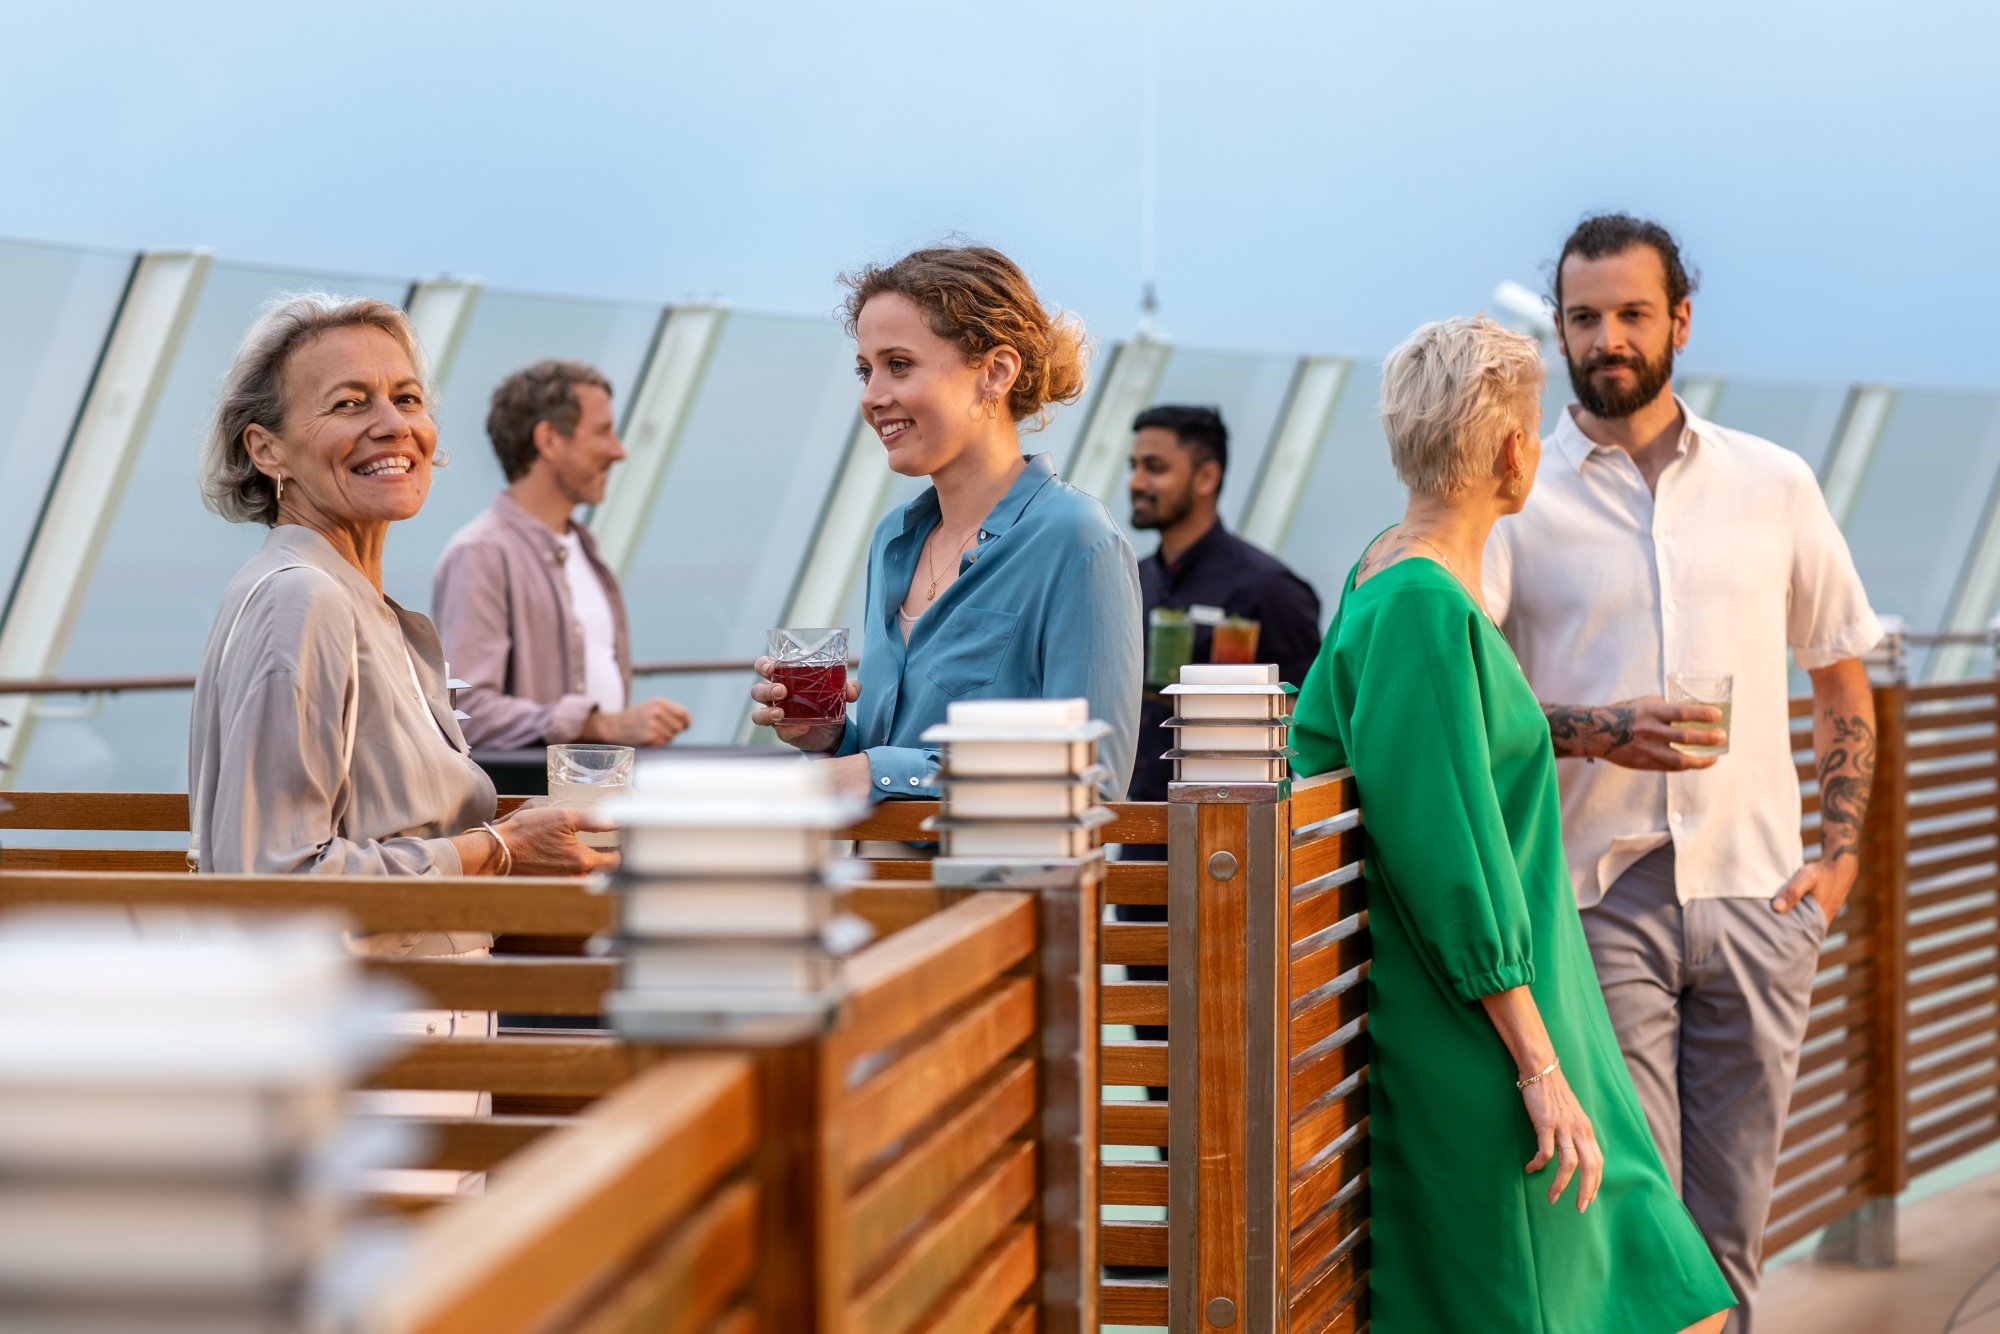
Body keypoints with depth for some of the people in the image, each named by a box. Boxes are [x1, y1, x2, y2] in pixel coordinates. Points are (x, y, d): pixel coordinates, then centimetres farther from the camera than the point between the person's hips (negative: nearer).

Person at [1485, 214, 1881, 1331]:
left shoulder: (1774, 485, 11)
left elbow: (1844, 681, 19)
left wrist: (1841, 854, 7)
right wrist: (1591, 731, -17)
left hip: (1755, 896, 3)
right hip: (1599, 896, -2)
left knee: (1730, 1223, 6)